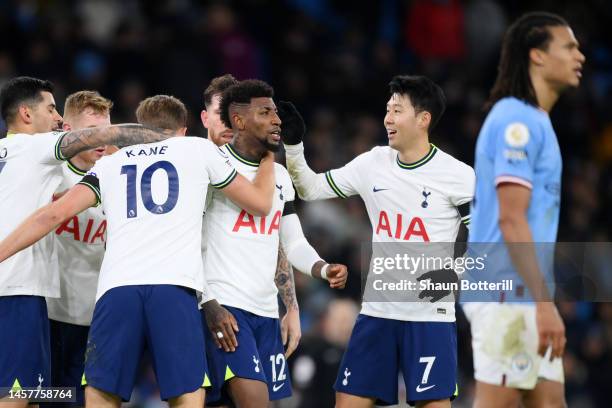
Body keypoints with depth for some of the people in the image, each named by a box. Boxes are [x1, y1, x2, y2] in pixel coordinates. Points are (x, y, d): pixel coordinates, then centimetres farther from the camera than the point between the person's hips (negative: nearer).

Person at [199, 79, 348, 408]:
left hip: (266, 312, 7)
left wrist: (323, 269, -1)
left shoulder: (280, 175, 16)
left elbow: (293, 243, 20)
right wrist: (209, 305, -15)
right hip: (224, 307, -7)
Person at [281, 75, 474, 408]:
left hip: (429, 316, -5)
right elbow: (311, 189, 14)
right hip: (377, 311, 5)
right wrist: (292, 144, 1)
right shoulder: (373, 163, 6)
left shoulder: (457, 176, -8)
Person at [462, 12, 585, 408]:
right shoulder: (517, 120, -13)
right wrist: (544, 302, -22)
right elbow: (511, 220, -19)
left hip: (527, 298, 10)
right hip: (509, 297, -10)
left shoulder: (533, 121, 18)